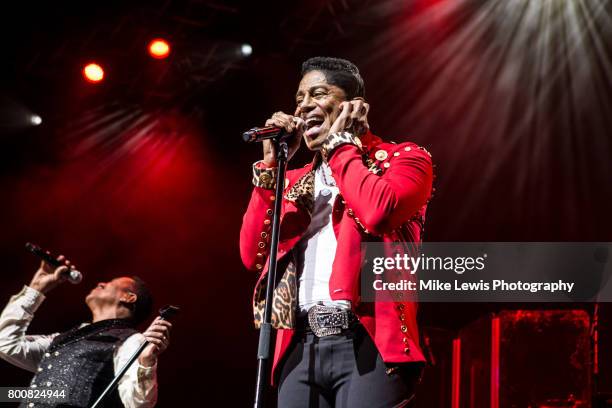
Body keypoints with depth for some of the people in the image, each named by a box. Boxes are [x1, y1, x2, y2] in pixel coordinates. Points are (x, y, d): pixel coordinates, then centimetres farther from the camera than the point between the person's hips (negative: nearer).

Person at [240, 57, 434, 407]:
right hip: (302, 349, 5)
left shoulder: (404, 157, 7)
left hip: (367, 343, -5)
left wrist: (341, 143, 0)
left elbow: (375, 212, -15)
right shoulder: (296, 182, 22)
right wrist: (271, 164, 8)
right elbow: (254, 255, 10)